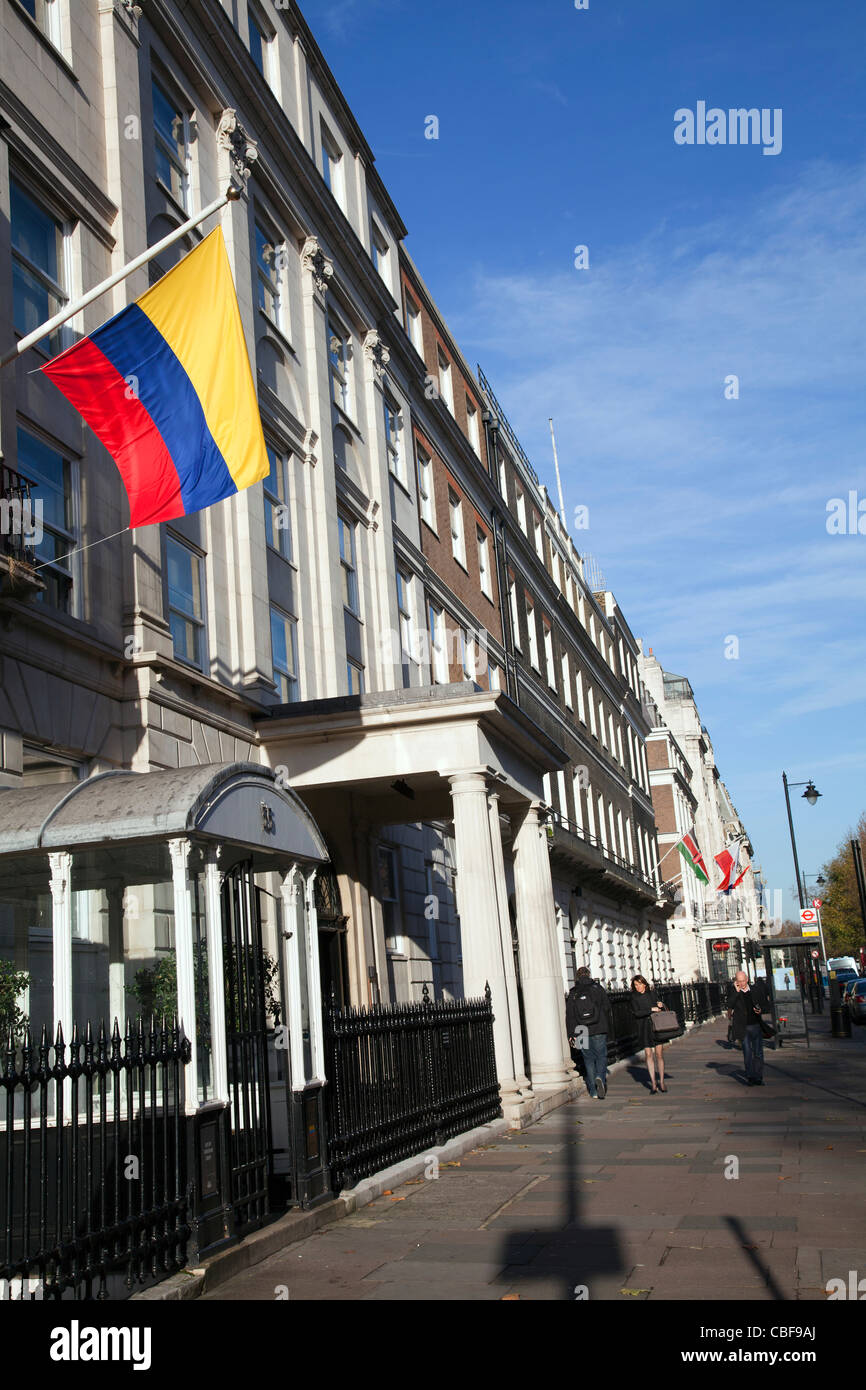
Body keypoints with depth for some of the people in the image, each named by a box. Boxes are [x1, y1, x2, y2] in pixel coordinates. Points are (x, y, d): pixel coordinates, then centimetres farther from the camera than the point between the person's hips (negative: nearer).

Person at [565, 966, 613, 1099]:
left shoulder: (572, 994, 3)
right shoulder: (598, 988, 1)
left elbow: (569, 1015, 0)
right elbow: (607, 1008, 2)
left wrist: (570, 1034, 2)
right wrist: (607, 1027, 13)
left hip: (582, 1032, 1)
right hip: (599, 1030, -1)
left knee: (589, 1059, 8)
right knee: (601, 1056, 7)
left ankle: (593, 1091, 6)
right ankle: (600, 1077, -21)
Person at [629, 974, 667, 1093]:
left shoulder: (652, 993, 7)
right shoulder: (633, 997, 1)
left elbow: (661, 1010, 15)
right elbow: (636, 1012, -12)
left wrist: (660, 1005, -7)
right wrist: (651, 1010, -15)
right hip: (643, 1028, -1)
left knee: (659, 1053, -1)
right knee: (648, 1054, -2)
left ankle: (662, 1082, 9)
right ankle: (653, 1084, 4)